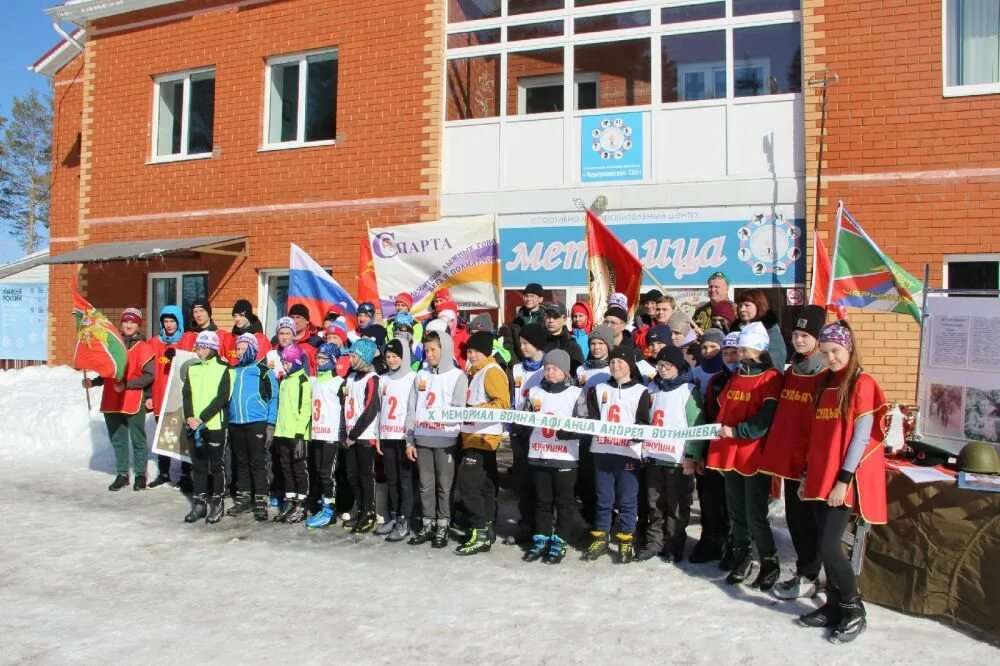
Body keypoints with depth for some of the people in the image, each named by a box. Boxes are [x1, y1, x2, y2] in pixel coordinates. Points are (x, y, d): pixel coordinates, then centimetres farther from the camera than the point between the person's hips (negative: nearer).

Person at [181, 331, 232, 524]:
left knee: (217, 465, 3)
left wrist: (202, 418, -16)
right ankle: (199, 503, 17)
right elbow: (186, 394, 7)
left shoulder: (223, 369, -3)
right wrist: (189, 417, -9)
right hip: (194, 425, 5)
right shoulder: (192, 369, 12)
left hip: (215, 424, -5)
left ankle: (217, 503, 11)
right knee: (198, 465, 9)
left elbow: (222, 398, -11)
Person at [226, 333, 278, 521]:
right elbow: (226, 397, 18)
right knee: (241, 463, 12)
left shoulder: (264, 371, -3)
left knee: (258, 463, -3)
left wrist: (270, 424, -10)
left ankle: (260, 501, 2)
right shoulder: (232, 372, 12)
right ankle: (243, 498, 22)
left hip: (257, 423, -5)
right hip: (235, 424, 5)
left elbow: (273, 398, -5)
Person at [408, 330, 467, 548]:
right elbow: (413, 409, 13)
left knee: (444, 485, 3)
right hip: (422, 439, 4)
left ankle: (442, 527, 12)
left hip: (446, 440, -4)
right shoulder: (421, 375, 12)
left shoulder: (458, 376, 0)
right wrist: (409, 441, 8)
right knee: (426, 485, 9)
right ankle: (427, 525, 19)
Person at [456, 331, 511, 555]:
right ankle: (486, 530, 17)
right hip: (473, 436, 10)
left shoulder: (492, 371, -11)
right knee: (484, 486, 12)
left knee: (468, 483, -12)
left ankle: (480, 534, -7)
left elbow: (503, 403, -20)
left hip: (484, 436, -10)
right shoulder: (473, 372, 18)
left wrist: (475, 409, -25)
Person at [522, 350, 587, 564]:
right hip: (538, 455, 4)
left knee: (564, 502, 5)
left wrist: (565, 431, -23)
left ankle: (559, 543, 14)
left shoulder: (576, 393, -2)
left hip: (565, 457, -4)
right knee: (541, 501, 12)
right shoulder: (535, 392, 10)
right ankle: (540, 541, 21)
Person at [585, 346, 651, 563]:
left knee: (627, 499, 1)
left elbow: (644, 422, -3)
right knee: (603, 498, 9)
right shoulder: (599, 390, 13)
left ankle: (626, 541, 12)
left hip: (628, 453, -3)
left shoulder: (640, 391, 2)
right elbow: (592, 417, 10)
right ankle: (600, 538, 18)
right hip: (602, 451, 3)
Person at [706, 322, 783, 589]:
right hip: (729, 454, 7)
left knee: (755, 516, -2)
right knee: (736, 512, 13)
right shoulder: (735, 376, 14)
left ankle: (769, 563, 16)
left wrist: (735, 431, -19)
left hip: (754, 457, -7)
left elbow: (765, 421, -18)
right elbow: (722, 408, 19)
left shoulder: (771, 378, -9)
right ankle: (741, 559, 27)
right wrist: (718, 439, 12)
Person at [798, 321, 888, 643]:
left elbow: (861, 436, -14)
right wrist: (808, 473, 13)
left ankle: (854, 611, 9)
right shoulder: (826, 383, 12)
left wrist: (843, 481, -17)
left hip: (844, 480, -7)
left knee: (829, 547, -8)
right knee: (826, 546, 9)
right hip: (820, 478, 7)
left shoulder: (863, 384, -9)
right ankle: (834, 606, 22)